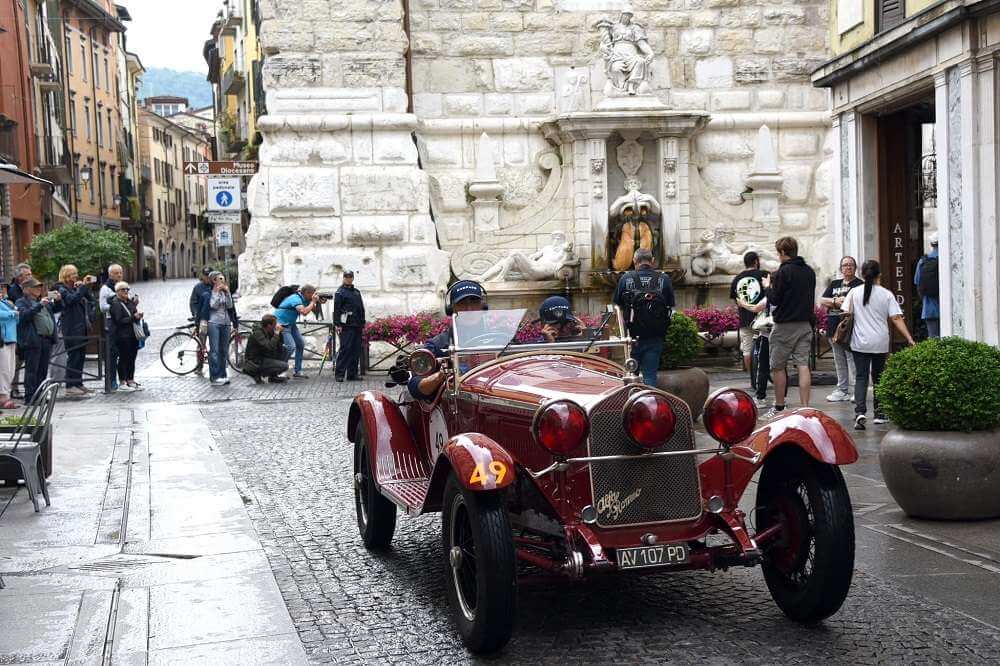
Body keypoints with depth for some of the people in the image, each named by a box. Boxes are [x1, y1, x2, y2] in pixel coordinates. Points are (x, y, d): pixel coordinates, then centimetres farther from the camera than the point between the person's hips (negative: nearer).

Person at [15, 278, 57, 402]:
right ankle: (30, 397, -5)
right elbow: (24, 315, -16)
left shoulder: (43, 301, 22)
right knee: (32, 370, -6)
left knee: (43, 370, 9)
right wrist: (39, 305, -20)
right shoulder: (21, 302, 1)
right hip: (33, 340, -7)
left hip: (47, 340, 7)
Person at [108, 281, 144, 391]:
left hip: (132, 335, 8)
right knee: (123, 358, -4)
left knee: (132, 358, 11)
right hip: (122, 336, -8)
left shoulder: (129, 301, 15)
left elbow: (134, 314, 22)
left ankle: (130, 380, 19)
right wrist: (133, 317, -20)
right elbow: (119, 320, -18)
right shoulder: (115, 303, -10)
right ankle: (122, 382, 2)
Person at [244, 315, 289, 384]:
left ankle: (273, 376, 7)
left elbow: (280, 345, 11)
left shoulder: (267, 332, 6)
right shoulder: (257, 333, -22)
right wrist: (277, 333, -25)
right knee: (284, 366, -19)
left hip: (263, 358, 10)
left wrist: (279, 332, -5)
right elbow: (270, 347, -34)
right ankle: (258, 375, -4)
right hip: (254, 363, -10)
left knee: (284, 350, 4)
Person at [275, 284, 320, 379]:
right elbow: (304, 312, -39)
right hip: (282, 324, -10)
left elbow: (314, 309, 9)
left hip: (291, 324, 10)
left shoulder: (304, 299, 3)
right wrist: (313, 302, -27)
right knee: (291, 346, -19)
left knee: (301, 344, 8)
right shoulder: (296, 299, -25)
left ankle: (298, 371, 14)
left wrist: (317, 302, -9)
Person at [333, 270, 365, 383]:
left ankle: (352, 373, 10)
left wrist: (363, 325, 18)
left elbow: (361, 309, 24)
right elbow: (336, 309, -7)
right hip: (346, 326, -7)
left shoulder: (357, 292, 20)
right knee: (345, 348, -12)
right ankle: (339, 373, -10)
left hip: (357, 326, 7)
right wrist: (337, 325, -15)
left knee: (356, 350, 5)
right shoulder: (340, 292, -1)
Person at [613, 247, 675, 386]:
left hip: (633, 334, 0)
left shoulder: (626, 278, -4)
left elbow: (618, 306, 1)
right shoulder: (664, 279, -2)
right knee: (650, 375, 4)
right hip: (655, 337, 0)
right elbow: (670, 307, 1)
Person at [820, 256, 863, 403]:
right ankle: (842, 390, 18)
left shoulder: (860, 284, 2)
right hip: (834, 327, 6)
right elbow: (822, 300, 10)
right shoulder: (834, 284, 20)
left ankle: (854, 390, -7)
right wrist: (835, 301, -6)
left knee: (852, 358, -10)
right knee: (839, 360, 11)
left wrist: (844, 303, -16)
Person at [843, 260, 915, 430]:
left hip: (860, 342, -1)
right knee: (879, 377, 15)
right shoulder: (886, 294, -1)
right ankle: (879, 413, 22)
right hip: (881, 343, 1)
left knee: (861, 377, -1)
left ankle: (860, 412, -20)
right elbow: (896, 318, -7)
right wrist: (909, 339, -7)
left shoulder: (854, 292, -1)